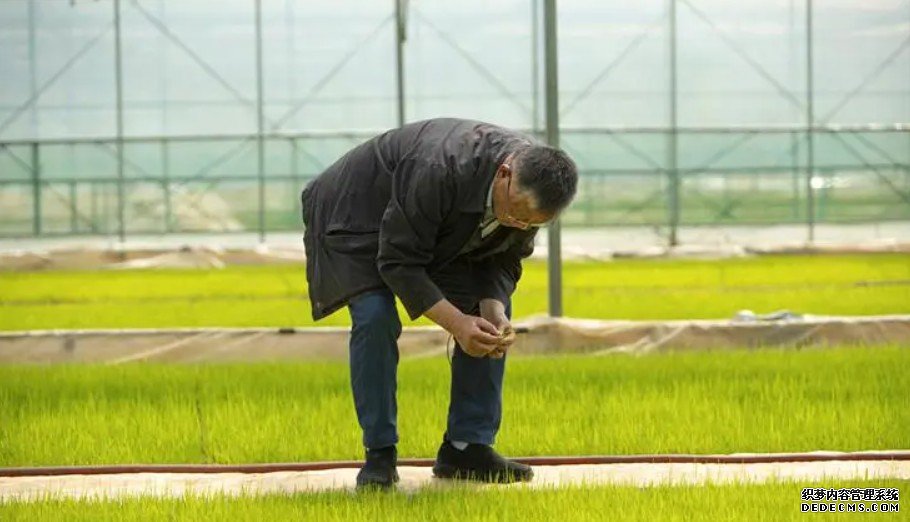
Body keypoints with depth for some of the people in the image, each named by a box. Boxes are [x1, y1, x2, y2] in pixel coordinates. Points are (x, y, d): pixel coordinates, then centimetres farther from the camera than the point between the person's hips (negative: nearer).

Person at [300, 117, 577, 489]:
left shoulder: (534, 189, -22)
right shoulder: (440, 170, -43)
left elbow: (502, 263, -8)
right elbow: (399, 262, -35)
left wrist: (494, 311, -28)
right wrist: (455, 322, -40)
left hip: (444, 234, 7)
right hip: (359, 216, -7)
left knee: (490, 316, -5)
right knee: (375, 318, -25)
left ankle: (468, 447, 2)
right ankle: (379, 455, -14)